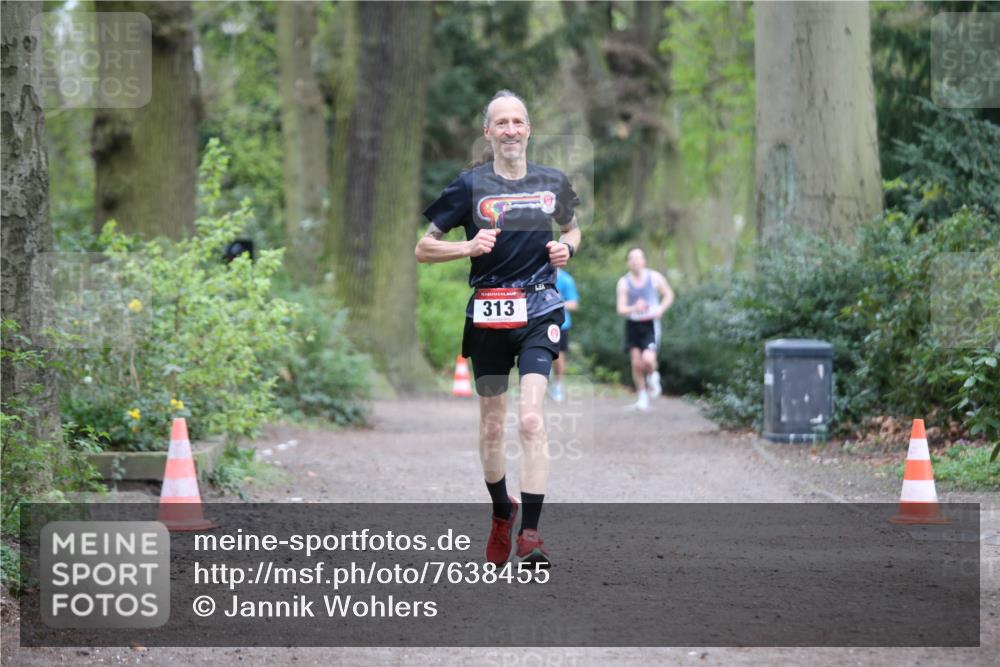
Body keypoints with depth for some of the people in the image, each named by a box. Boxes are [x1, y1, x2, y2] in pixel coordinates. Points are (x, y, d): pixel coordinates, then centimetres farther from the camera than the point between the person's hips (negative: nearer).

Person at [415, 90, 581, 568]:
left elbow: (571, 228, 26)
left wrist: (567, 248, 3)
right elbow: (423, 249, 2)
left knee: (530, 420, -17)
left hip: (538, 312, 0)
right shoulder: (471, 184, -1)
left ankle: (530, 533, -18)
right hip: (487, 314, 1)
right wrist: (469, 247, -15)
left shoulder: (553, 182, 6)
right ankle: (502, 513, 35)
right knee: (491, 426, 11)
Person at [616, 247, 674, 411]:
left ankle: (653, 376, 15)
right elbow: (621, 309, -8)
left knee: (648, 360, -20)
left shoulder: (654, 277, -2)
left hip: (650, 324, -1)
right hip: (632, 324, 1)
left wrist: (661, 309, -7)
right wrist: (635, 308, -28)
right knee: (636, 363, 0)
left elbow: (669, 295, 12)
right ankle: (642, 396, 17)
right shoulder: (624, 282, -4)